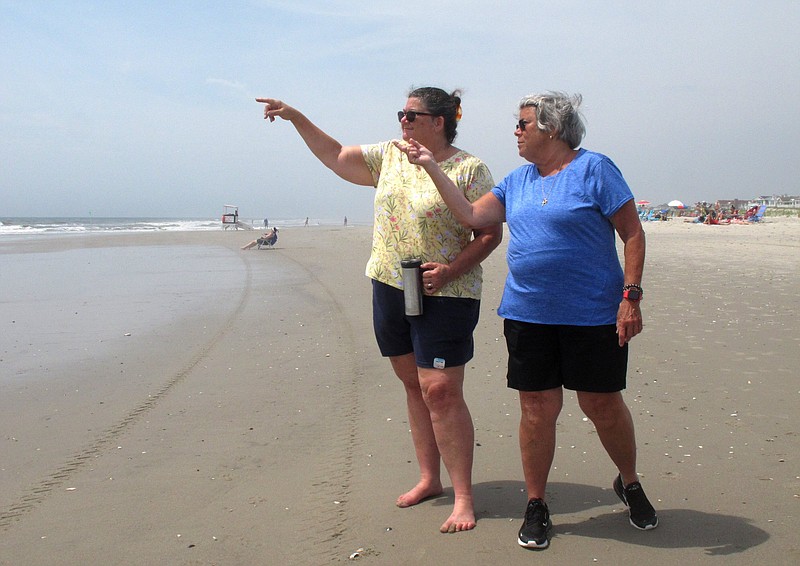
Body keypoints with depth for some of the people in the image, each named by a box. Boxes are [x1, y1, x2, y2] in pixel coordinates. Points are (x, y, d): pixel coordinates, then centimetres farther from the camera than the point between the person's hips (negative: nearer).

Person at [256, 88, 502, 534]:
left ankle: (464, 497, -1)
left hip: (444, 296, -6)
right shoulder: (389, 156, 10)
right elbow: (335, 155, 18)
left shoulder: (470, 169, -8)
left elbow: (491, 233, -9)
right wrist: (296, 117, 13)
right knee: (414, 385, 12)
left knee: (441, 391, -10)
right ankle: (429, 479, 24)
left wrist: (450, 271, -21)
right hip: (390, 289, 6)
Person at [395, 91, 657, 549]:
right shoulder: (518, 180, 12)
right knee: (538, 409, 5)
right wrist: (431, 166, 5)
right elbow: (470, 215, 7)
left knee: (603, 406, 7)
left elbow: (633, 234, -7)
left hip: (593, 315, -4)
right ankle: (536, 506, 20)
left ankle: (630, 484, 34)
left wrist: (631, 296, -14)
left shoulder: (594, 168, -5)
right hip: (528, 315, 4)